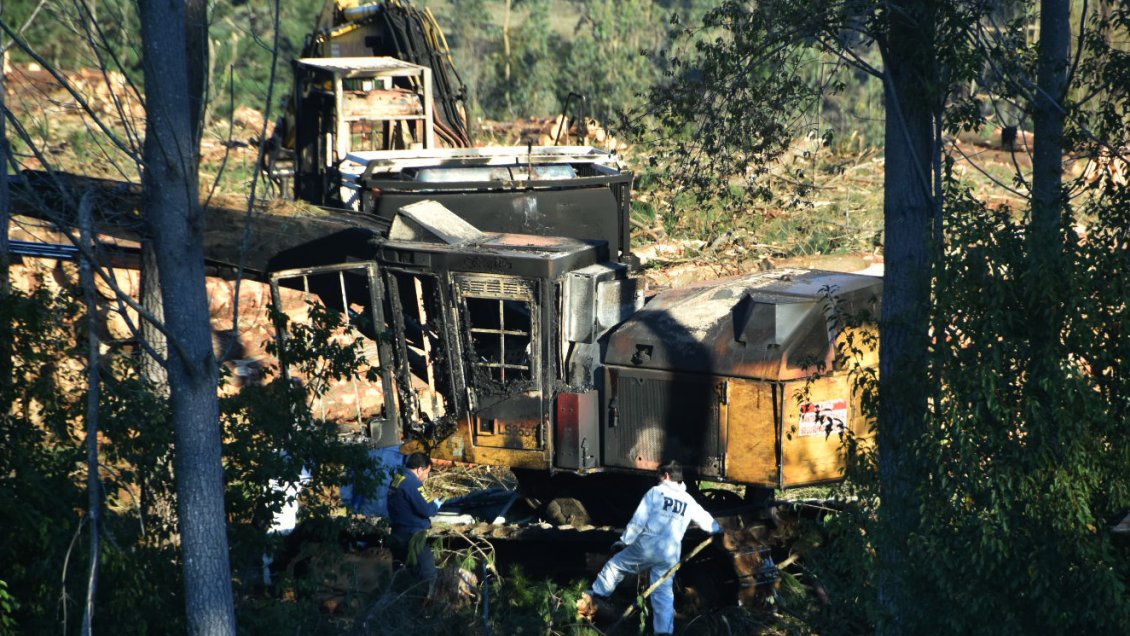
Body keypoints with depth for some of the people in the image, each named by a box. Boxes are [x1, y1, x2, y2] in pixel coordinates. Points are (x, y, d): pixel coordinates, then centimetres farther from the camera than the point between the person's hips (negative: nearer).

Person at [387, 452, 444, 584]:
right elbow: (426, 510, -22)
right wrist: (436, 504, -3)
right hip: (412, 538, -10)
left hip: (398, 535, 10)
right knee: (429, 577, -6)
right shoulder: (412, 483, -19)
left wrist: (431, 503, 8)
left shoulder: (397, 479, 11)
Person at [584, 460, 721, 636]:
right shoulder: (689, 501, 14)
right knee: (663, 592, 7)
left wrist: (625, 540, 3)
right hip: (670, 554, 4)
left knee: (616, 564, 19)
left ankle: (598, 593, 31)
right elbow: (705, 518, 29)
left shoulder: (656, 492, 0)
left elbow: (639, 519, -4)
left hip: (647, 545, -4)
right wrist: (717, 529, 50)